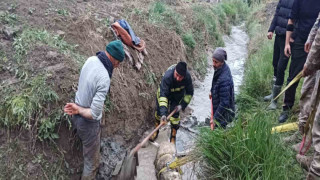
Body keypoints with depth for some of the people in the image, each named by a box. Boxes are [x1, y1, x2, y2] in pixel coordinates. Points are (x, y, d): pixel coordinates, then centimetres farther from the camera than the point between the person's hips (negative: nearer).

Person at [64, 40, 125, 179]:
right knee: (92, 161, 13)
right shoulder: (104, 78, -33)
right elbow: (94, 114, -34)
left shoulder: (91, 60, -8)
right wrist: (79, 110, -19)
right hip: (88, 123, -8)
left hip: (77, 117, 8)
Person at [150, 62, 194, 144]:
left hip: (178, 96, 1)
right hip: (164, 91, -1)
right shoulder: (167, 76, -43)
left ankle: (173, 139, 13)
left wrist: (182, 105, -20)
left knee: (174, 115, -5)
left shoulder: (187, 77, -33)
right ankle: (156, 131, 37)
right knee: (159, 112, 9)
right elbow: (163, 95, -46)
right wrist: (163, 113, -53)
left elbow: (189, 93, -14)